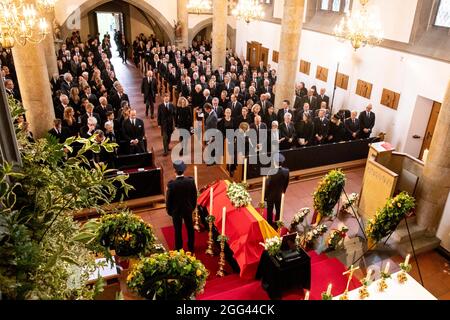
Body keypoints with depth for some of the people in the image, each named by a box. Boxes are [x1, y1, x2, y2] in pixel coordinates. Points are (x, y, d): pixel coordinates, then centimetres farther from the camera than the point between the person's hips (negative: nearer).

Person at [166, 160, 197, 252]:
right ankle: (191, 247, 39)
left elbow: (168, 199, -15)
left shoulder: (171, 184, -27)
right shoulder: (191, 181, -19)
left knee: (178, 230, 15)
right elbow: (194, 196, -5)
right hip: (188, 209, 3)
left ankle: (179, 249, 31)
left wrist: (169, 211, 2)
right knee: (190, 228, 22)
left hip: (176, 211, -2)